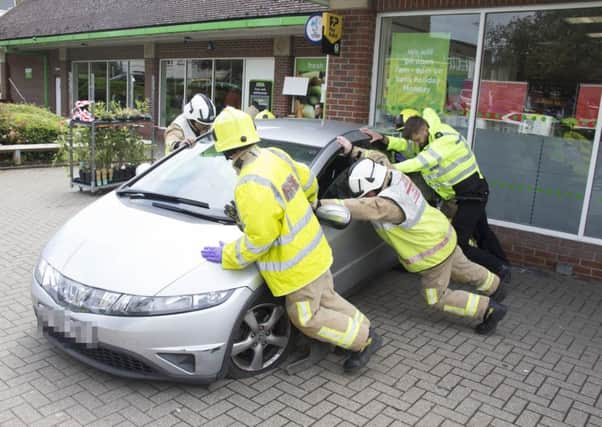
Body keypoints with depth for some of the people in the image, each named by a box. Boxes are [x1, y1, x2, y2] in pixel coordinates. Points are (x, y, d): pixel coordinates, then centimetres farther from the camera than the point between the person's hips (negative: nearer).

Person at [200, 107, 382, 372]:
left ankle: (364, 339, 21)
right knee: (327, 299, 26)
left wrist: (227, 256, -11)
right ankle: (365, 330, 39)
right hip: (313, 251, 9)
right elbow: (307, 180, 13)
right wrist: (308, 202, 34)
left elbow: (259, 238, -26)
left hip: (297, 265, -9)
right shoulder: (274, 155, -3)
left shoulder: (253, 186, -30)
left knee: (307, 319, 11)